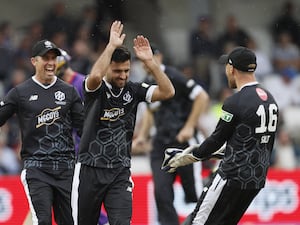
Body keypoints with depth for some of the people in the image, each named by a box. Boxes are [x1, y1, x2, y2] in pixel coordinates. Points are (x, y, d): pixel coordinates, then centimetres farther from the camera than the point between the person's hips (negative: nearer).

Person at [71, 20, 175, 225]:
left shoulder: (133, 90, 4)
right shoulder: (96, 89, -6)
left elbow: (168, 92, -8)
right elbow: (95, 76, -31)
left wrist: (149, 61, -15)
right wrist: (112, 46, -27)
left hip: (120, 172, 2)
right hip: (90, 170, -2)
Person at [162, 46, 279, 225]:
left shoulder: (235, 102, -15)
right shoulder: (270, 100, 11)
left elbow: (216, 141, -7)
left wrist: (186, 158, 7)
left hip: (233, 176, -9)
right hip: (258, 179, 9)